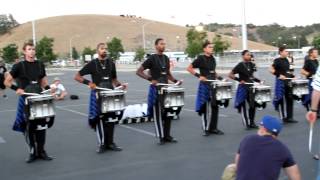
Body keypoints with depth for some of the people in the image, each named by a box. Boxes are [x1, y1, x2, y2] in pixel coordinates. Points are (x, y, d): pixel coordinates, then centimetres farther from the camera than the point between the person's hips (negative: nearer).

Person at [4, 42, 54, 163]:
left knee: (41, 125, 3)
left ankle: (41, 151, 15)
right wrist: (17, 89, -14)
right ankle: (32, 152, 14)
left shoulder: (40, 65, 7)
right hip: (26, 100, -3)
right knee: (29, 126, 1)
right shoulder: (19, 66, -3)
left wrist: (49, 89, -2)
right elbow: (7, 82, 0)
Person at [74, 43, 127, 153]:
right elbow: (77, 77, -2)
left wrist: (120, 85, 0)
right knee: (99, 119, 0)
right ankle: (102, 144, 11)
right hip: (98, 95, -3)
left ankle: (110, 143, 17)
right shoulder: (92, 64, -3)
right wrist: (89, 82, -17)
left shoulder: (111, 63, 9)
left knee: (111, 119, 5)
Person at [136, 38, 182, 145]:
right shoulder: (152, 59, -9)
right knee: (158, 113, -1)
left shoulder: (166, 58, 10)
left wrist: (175, 81, 5)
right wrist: (151, 79, -21)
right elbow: (138, 72, -10)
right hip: (156, 89, -6)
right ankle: (161, 137, 8)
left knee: (168, 112, 8)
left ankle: (167, 135, 18)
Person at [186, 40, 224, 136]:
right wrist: (199, 76, -14)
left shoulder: (212, 58, 11)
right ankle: (206, 129, 10)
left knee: (215, 106, 6)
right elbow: (189, 68, -8)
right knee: (205, 107, 0)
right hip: (205, 85, -6)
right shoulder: (200, 58, -8)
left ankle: (213, 128, 16)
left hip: (214, 84, 6)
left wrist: (219, 77, 9)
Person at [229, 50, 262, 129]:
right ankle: (246, 124, 9)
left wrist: (258, 80, 7)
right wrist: (240, 80, -19)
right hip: (243, 88, -6)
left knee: (253, 105, 5)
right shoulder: (240, 65, -11)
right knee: (243, 105, 2)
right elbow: (230, 75, -12)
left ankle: (252, 123, 17)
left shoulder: (251, 65, 8)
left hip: (251, 87, 6)